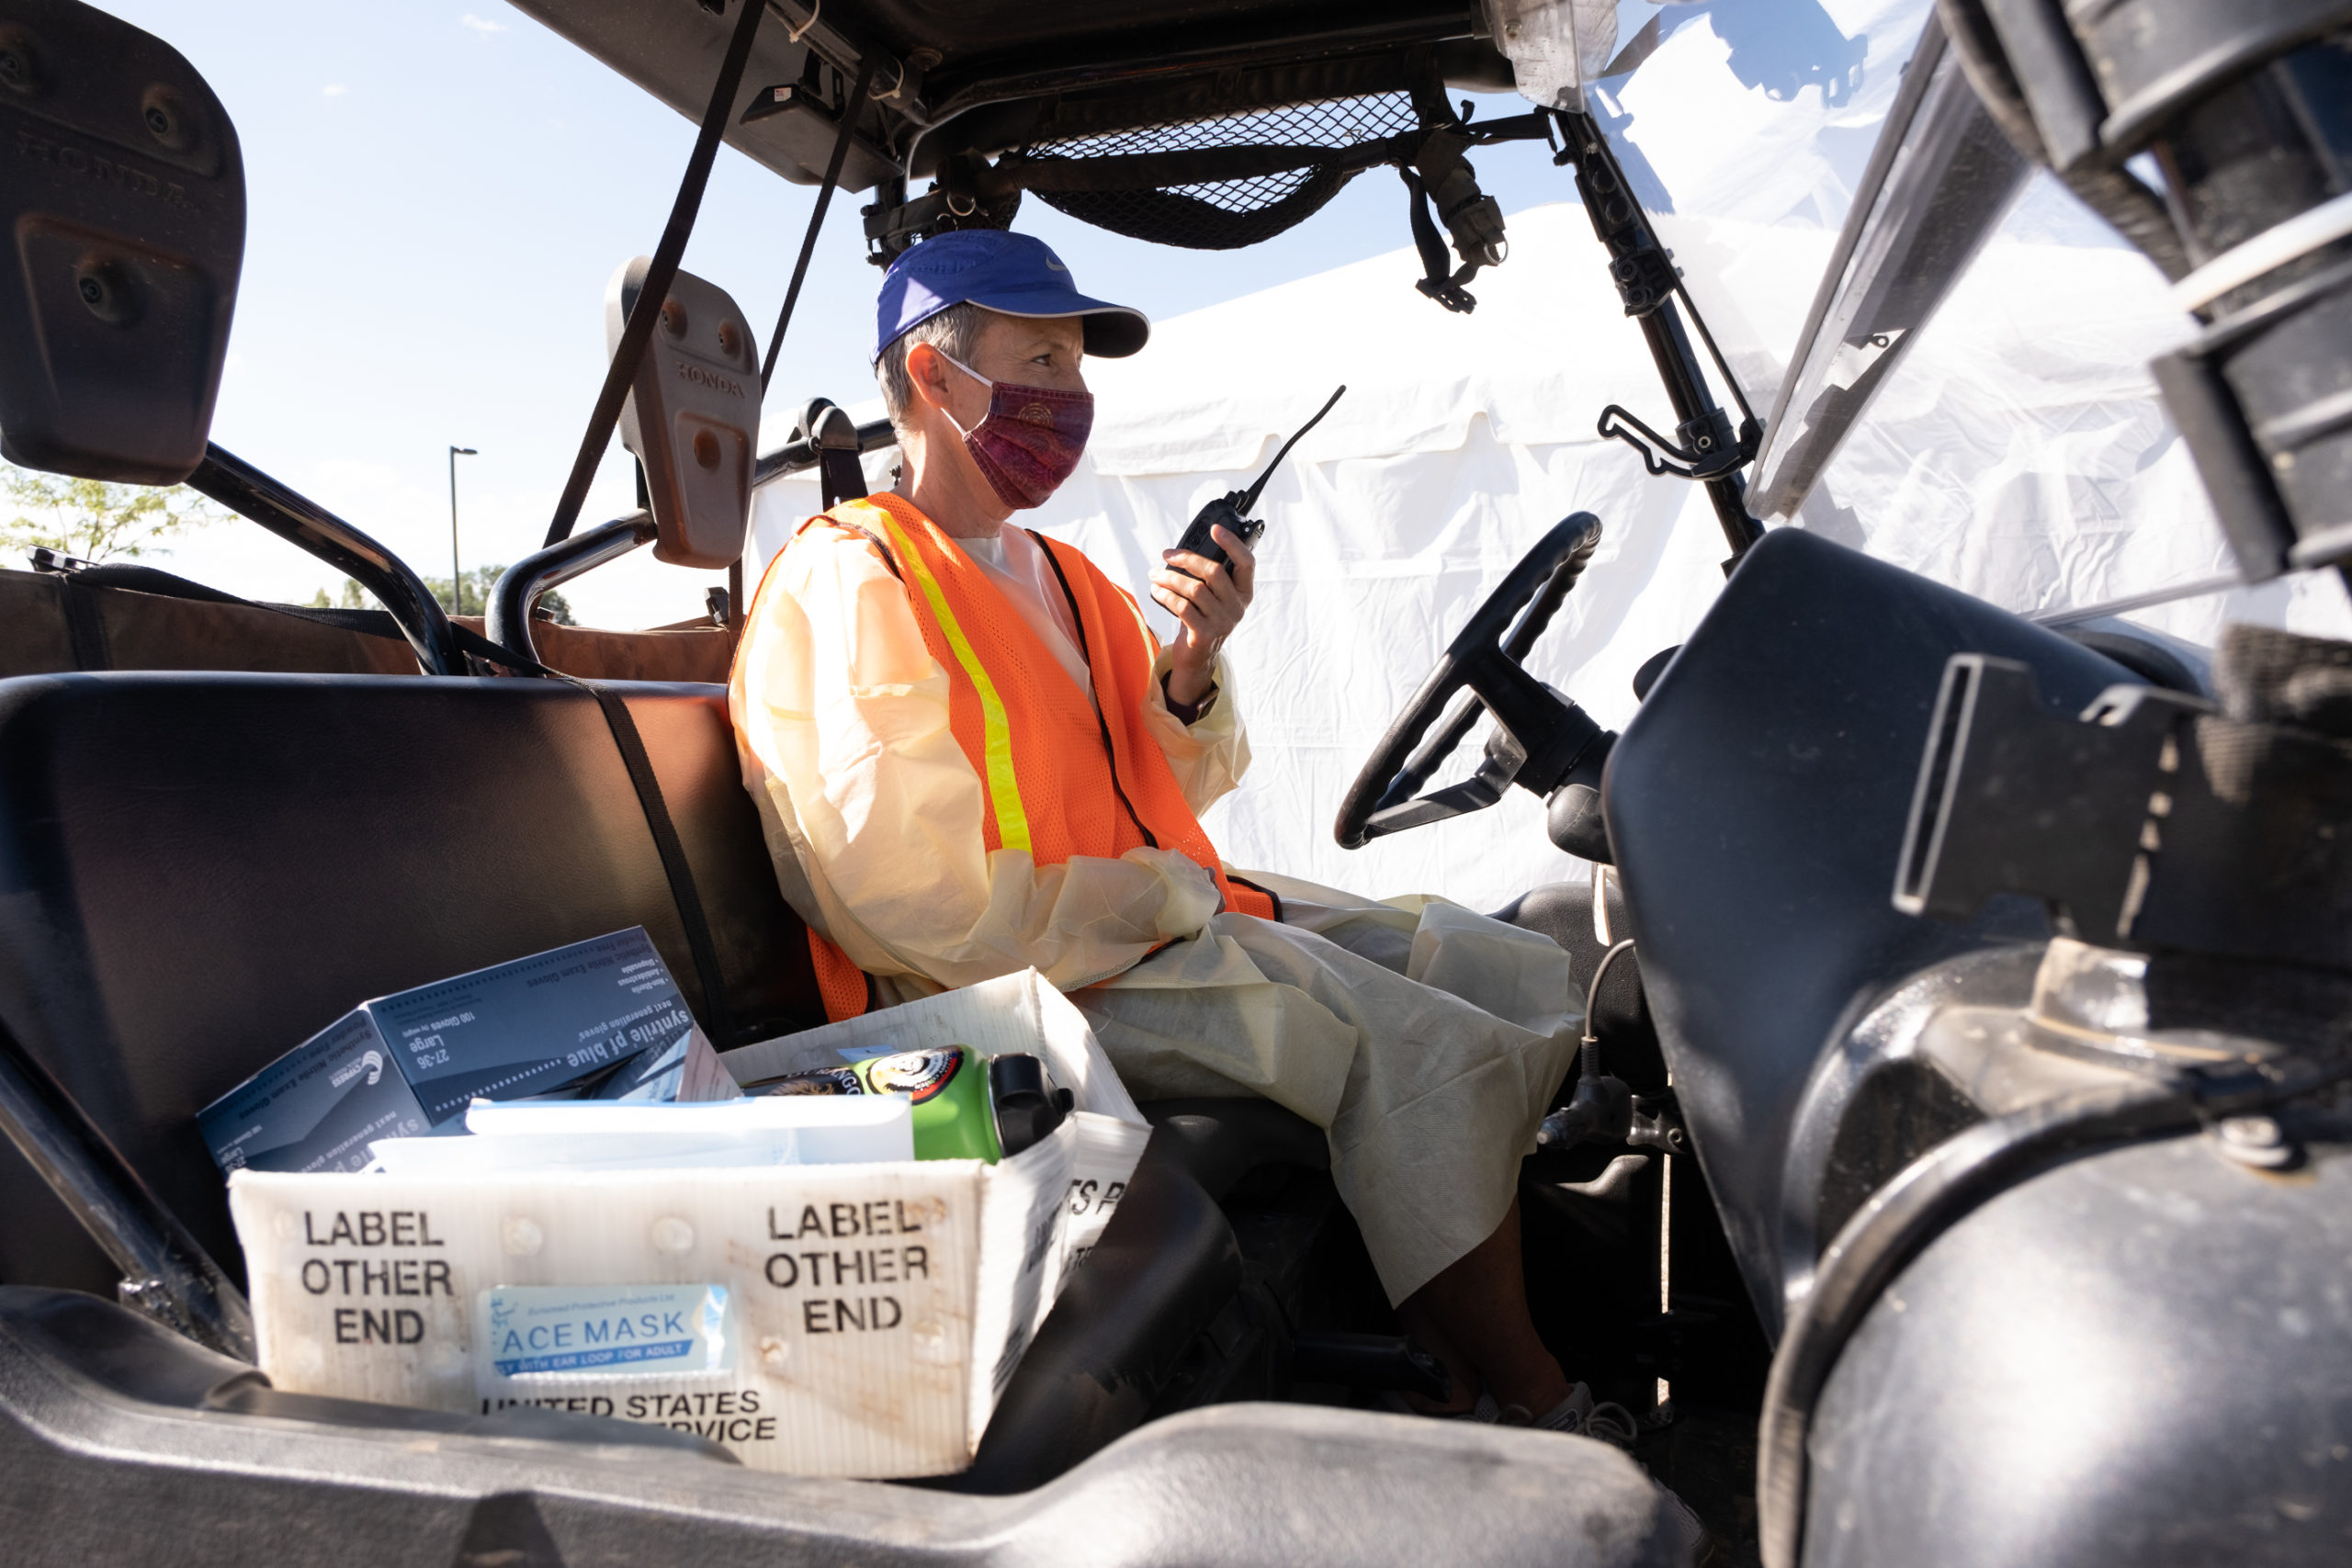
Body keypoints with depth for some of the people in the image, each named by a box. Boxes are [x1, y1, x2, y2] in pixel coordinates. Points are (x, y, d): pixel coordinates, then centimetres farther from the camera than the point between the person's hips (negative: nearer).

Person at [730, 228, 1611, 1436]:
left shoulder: (1058, 575, 17)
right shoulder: (846, 586, -12)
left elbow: (1168, 795, 15)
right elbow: (926, 914, -21)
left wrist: (1189, 672, -6)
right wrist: (1166, 898, -14)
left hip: (1163, 917, 10)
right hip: (1041, 978, -10)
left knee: (1526, 981, 3)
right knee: (1428, 1052, -22)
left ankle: (1464, 1367, 6)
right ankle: (1534, 1414, -1)